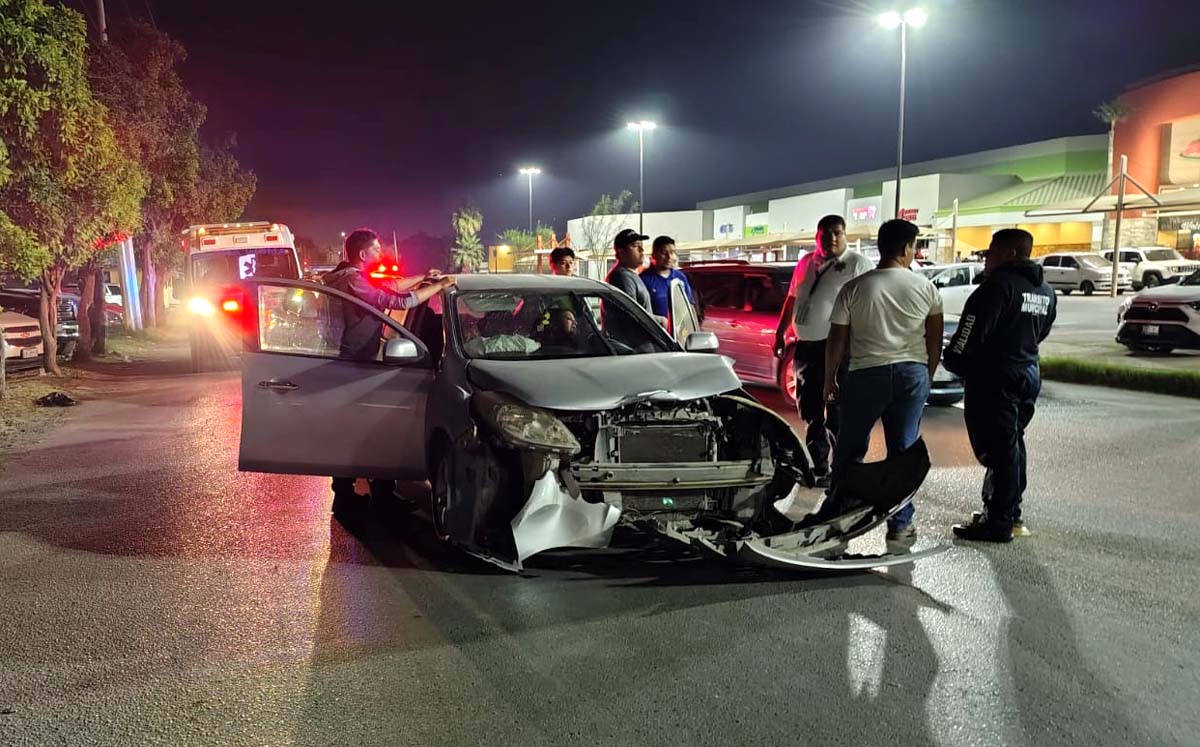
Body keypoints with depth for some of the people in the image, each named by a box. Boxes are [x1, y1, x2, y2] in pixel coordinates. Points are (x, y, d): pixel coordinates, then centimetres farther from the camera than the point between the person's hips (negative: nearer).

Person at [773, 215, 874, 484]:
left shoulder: (858, 264, -6)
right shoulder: (805, 263, 14)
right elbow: (791, 300, 22)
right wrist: (780, 334, 20)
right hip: (806, 346, 7)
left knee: (838, 412, -4)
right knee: (810, 410, 13)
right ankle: (819, 464, 26)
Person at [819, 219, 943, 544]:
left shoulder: (855, 288, -5)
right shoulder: (926, 288, 0)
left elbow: (836, 341, -2)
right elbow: (935, 340, 6)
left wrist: (829, 379, 10)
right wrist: (928, 377, 19)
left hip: (867, 374, -1)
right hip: (913, 374, 1)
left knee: (850, 448, 12)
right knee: (904, 450, 8)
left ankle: (836, 513, 20)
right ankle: (900, 524, 14)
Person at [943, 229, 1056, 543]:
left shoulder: (999, 285, -15)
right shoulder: (1046, 291, 14)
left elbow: (971, 332, -20)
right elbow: (1040, 334, 19)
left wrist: (954, 360, -6)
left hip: (995, 378, -9)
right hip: (1028, 374, 9)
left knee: (997, 448, -5)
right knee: (1012, 445, 17)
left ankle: (998, 522, -1)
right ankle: (1010, 514, 27)